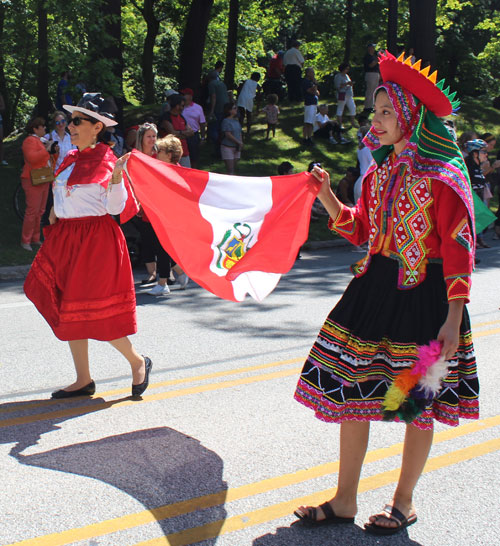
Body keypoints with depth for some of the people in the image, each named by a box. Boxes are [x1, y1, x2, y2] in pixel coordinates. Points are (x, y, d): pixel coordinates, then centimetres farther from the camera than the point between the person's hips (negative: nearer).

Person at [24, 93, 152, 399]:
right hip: (66, 238, 8)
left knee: (92, 309, -6)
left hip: (95, 240, -8)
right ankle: (84, 380, 18)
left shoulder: (106, 162, -10)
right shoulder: (71, 159, 12)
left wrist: (117, 176, -26)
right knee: (69, 310, 9)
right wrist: (54, 214, 11)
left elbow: (116, 208, -14)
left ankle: (138, 362, 14)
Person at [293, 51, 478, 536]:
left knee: (418, 404, 7)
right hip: (375, 287, 7)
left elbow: (458, 247, -13)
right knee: (353, 393, 7)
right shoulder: (380, 170, 9)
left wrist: (454, 316, -18)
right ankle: (344, 501, 20)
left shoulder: (443, 175, -11)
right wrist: (328, 197, 0)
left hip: (424, 296, -6)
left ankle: (403, 504, 24)